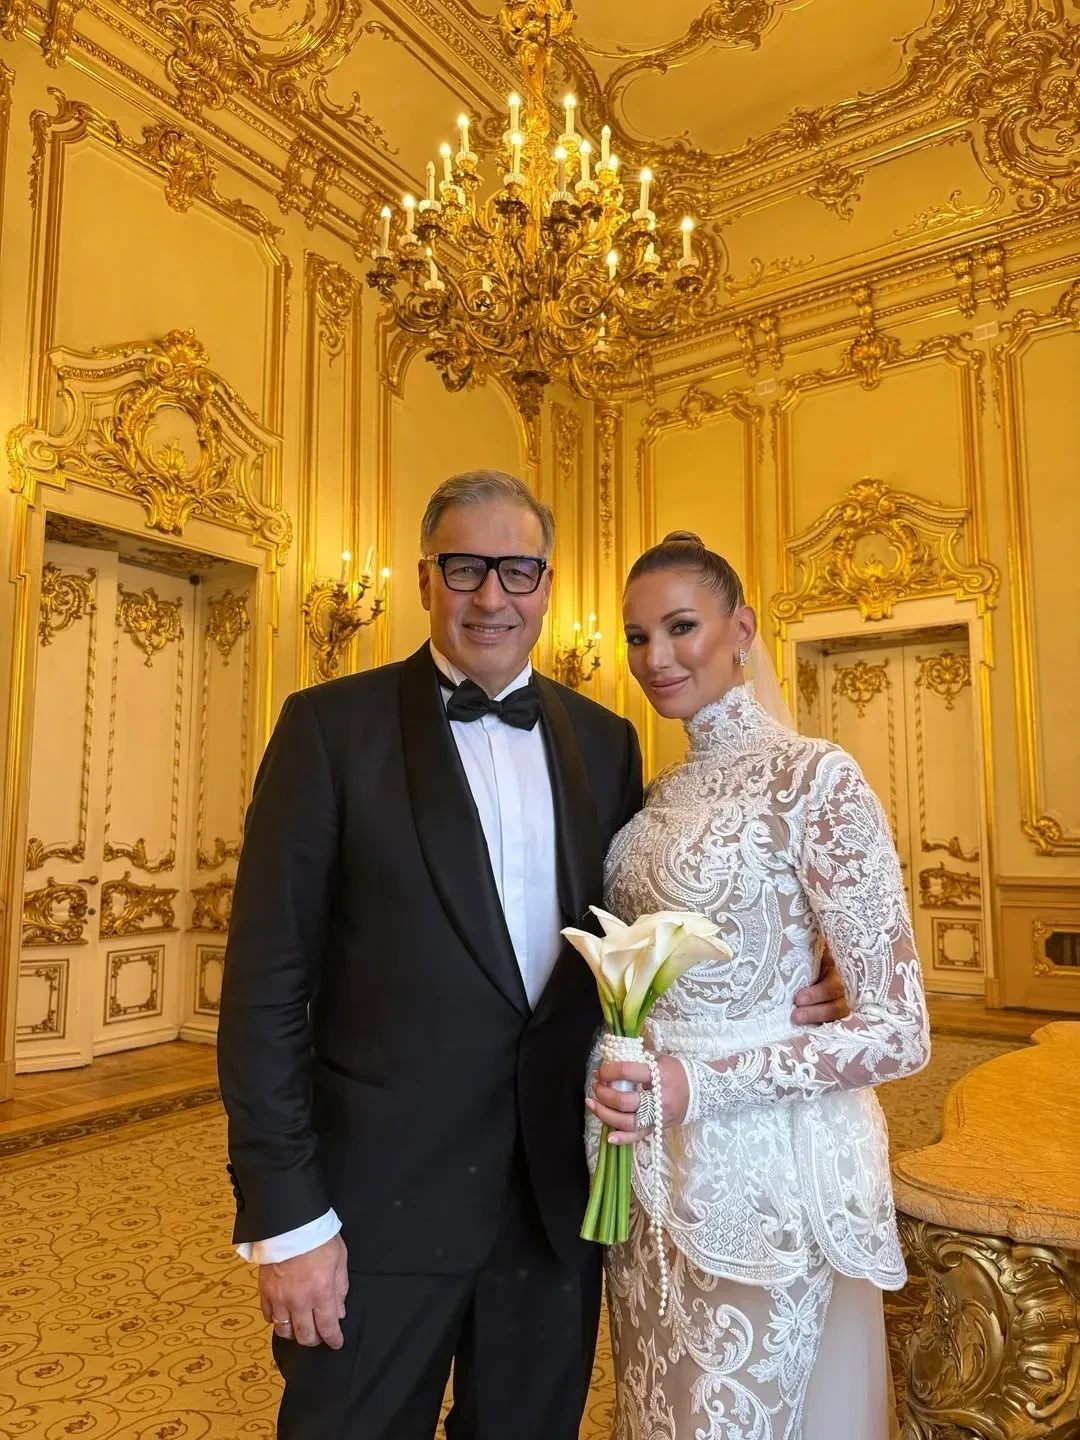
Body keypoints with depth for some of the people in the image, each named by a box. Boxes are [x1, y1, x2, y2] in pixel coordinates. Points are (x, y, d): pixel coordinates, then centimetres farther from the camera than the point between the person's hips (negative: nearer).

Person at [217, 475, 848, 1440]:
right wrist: (285, 1215, -11)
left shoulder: (603, 740, 4)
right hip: (382, 1203, -3)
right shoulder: (333, 726, -8)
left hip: (558, 1198, 4)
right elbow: (268, 979, -9)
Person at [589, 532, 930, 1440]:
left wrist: (700, 1084, -24)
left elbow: (900, 1032, -17)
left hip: (757, 1165, -6)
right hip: (651, 1163, 7)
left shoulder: (815, 777, -16)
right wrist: (625, 1076, -4)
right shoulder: (663, 795, 5)